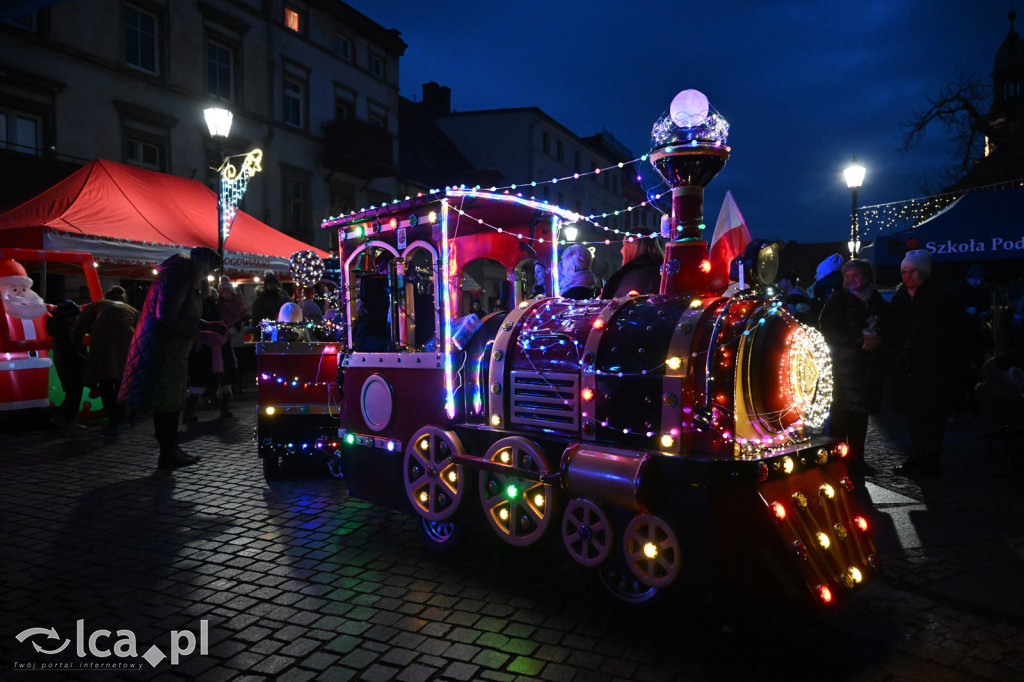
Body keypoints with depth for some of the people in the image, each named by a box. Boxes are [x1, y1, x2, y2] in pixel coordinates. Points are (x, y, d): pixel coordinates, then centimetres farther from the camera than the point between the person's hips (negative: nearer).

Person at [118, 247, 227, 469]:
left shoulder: (185, 278, 18)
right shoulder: (177, 278, -17)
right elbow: (166, 317, -24)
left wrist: (207, 325, 14)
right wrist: (194, 331, -15)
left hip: (172, 351, 11)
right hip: (162, 350, -11)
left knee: (172, 400, 16)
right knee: (167, 402, -4)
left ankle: (171, 451, 25)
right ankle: (168, 455, 3)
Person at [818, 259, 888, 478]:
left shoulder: (878, 302, 13)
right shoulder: (839, 300, 0)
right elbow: (830, 330, -8)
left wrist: (878, 340, -4)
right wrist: (860, 340, -15)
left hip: (868, 367, 4)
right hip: (843, 365, -4)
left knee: (860, 413, 10)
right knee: (841, 413, -8)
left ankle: (856, 459, 19)